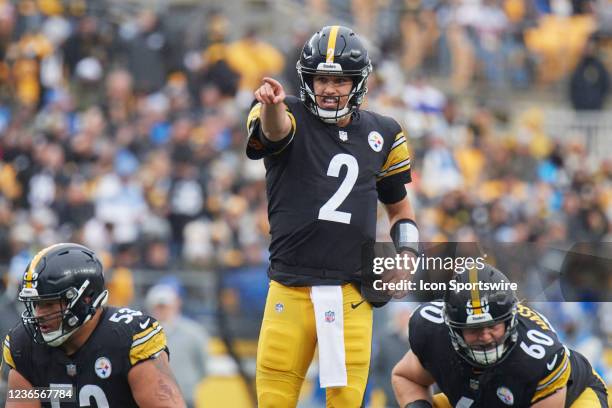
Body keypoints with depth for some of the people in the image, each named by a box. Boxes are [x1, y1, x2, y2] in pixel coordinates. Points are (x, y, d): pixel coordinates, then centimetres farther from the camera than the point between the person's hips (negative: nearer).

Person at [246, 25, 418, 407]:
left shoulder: (381, 134, 10)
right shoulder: (290, 118, -1)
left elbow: (400, 207, 23)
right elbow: (274, 130, -27)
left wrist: (406, 259, 6)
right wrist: (271, 105, -51)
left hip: (352, 292, 2)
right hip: (291, 288, -2)